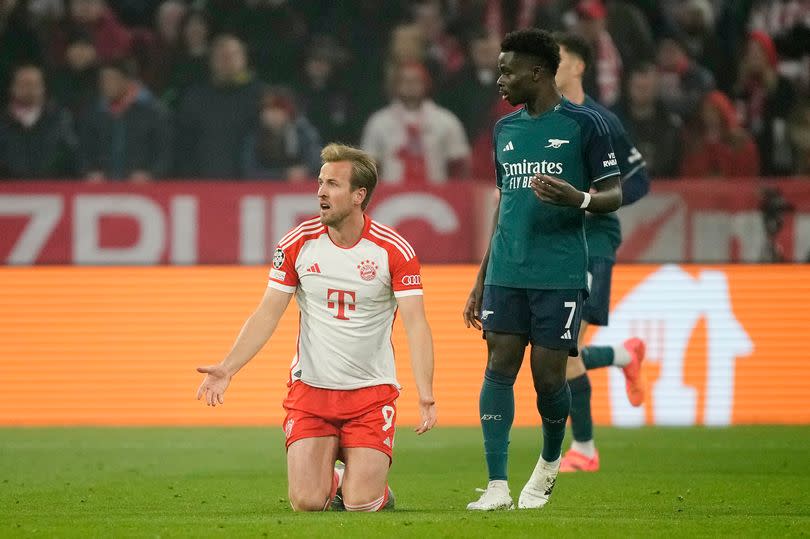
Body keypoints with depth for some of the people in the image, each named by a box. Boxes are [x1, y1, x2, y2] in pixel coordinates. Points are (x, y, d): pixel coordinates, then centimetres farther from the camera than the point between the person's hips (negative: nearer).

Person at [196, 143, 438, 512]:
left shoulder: (395, 251, -10)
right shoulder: (298, 243, -4)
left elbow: (416, 325, -14)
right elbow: (267, 314, 0)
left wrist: (426, 396, -27)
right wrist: (227, 369, -13)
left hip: (371, 392, -2)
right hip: (310, 389, 2)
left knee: (360, 504, -13)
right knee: (307, 502, -10)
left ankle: (376, 484, 24)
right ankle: (332, 476, 26)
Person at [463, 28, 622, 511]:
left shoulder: (584, 124, -2)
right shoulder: (505, 130, 16)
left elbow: (614, 194, 0)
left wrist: (579, 199, -23)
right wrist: (481, 281, 21)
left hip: (560, 273, -5)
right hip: (507, 272, 5)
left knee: (548, 375, -4)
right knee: (500, 366, -6)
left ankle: (550, 462, 25)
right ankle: (498, 486, -7)